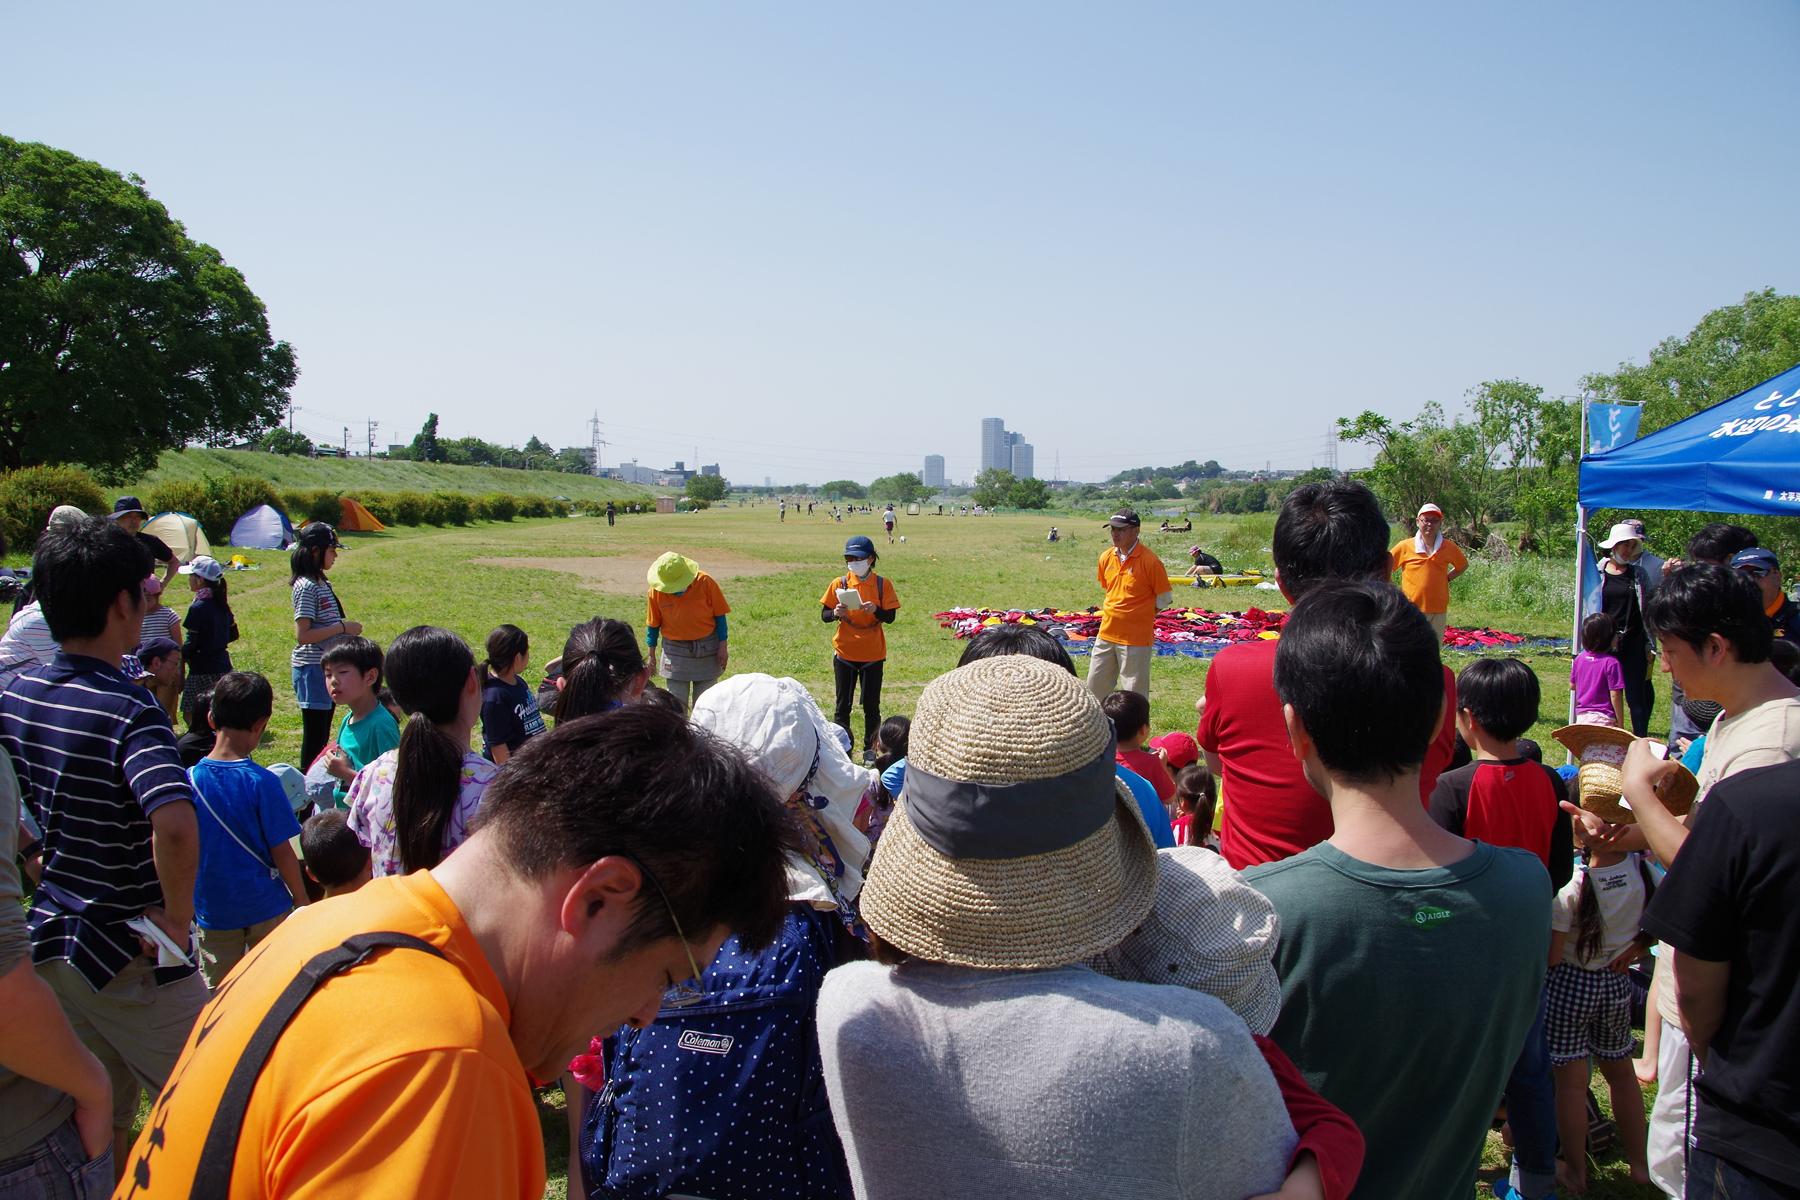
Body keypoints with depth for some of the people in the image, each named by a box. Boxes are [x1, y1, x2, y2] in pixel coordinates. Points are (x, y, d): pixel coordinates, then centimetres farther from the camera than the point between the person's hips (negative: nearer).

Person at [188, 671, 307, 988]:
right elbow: (282, 852, -13)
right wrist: (301, 900, 1)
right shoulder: (261, 783, -18)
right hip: (265, 907, -3)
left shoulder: (188, 780, -9)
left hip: (212, 910, 3)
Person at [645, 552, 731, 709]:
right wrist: (651, 655, 7)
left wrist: (723, 647, -6)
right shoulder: (656, 591, -10)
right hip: (675, 650, 0)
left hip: (707, 650, 0)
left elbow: (719, 615, -5)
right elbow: (653, 624, 3)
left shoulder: (705, 582, -14)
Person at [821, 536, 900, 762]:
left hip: (872, 654, -1)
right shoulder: (839, 584, -1)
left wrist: (876, 610, -26)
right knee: (843, 705, 7)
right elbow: (823, 615, 0)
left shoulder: (883, 584, -3)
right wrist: (835, 613, -22)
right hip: (844, 653, 1)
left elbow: (890, 617, -6)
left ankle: (870, 749, 20)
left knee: (871, 705, 7)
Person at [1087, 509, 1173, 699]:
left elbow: (1165, 598, -6)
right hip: (1106, 633, 6)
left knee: (1134, 693, 1)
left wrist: (1140, 616, -1)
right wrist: (1113, 613, 12)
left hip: (1136, 638, -6)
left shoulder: (1149, 561, -14)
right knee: (1095, 683, 13)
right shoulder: (1106, 557, 4)